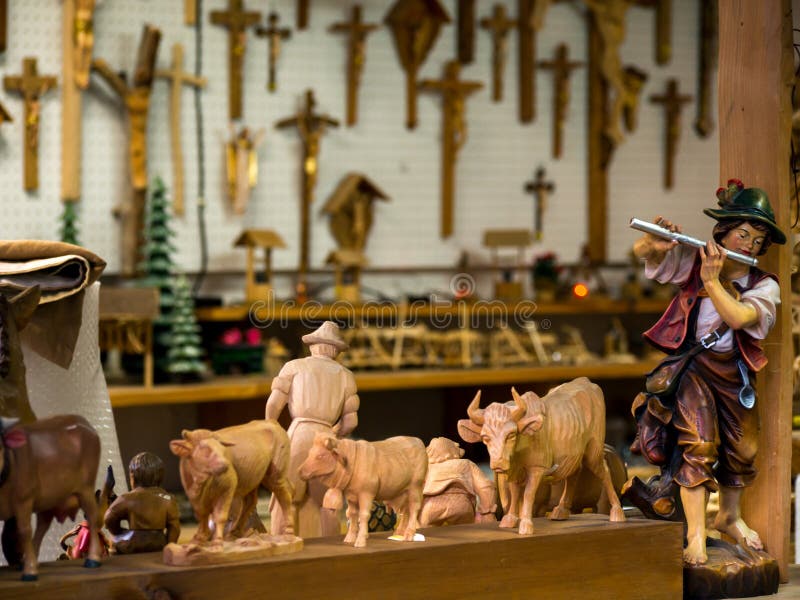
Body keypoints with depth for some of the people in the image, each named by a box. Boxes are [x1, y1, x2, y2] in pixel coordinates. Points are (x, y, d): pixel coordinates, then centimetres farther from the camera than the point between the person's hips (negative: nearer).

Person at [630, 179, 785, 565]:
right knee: (698, 444, -16)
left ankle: (729, 517, 37)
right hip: (691, 366, -3)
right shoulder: (694, 262, -2)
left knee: (743, 448, 9)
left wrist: (712, 280, -27)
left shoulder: (764, 286, -3)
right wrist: (654, 244, -31)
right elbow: (640, 253, -9)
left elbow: (738, 317, -22)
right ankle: (695, 538, -16)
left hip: (732, 372, 3)